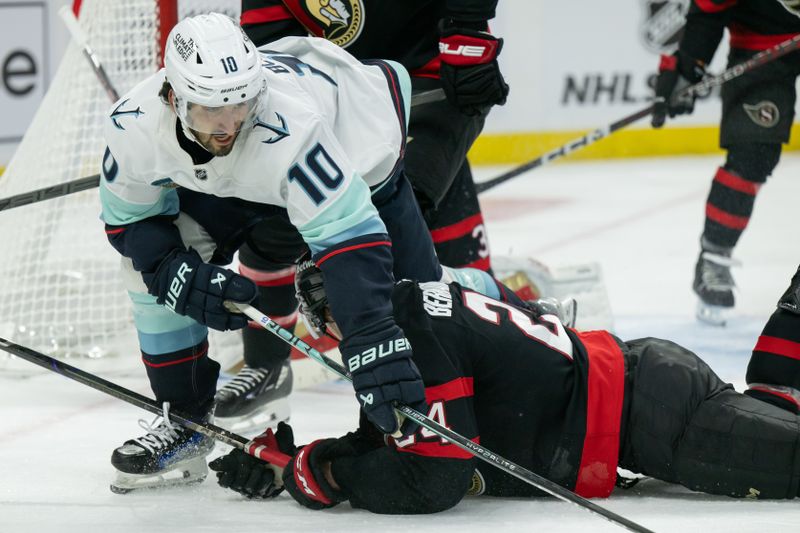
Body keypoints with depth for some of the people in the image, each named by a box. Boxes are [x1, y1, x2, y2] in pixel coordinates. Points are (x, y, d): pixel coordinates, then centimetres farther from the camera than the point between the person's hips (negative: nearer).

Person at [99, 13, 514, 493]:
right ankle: (184, 421, 5)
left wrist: (378, 351, -58)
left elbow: (350, 240, -49)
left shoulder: (288, 124, -47)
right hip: (227, 180, 4)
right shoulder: (133, 125, -32)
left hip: (358, 156, -4)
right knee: (151, 260, -12)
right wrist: (177, 274, -32)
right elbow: (129, 218, -13)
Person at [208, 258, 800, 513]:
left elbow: (436, 477, -22)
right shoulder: (414, 306, 9)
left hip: (646, 407, -8)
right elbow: (384, 444, 16)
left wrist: (317, 476, -13)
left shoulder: (418, 334, -20)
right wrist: (289, 460, 4)